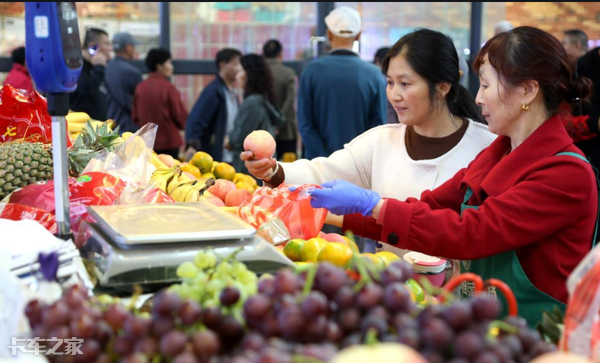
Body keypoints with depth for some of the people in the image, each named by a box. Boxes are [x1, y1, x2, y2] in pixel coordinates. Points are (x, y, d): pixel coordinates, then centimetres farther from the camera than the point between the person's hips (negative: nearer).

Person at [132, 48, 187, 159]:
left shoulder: (140, 87, 1)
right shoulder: (168, 88, -13)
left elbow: (134, 116, 7)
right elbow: (180, 115, -8)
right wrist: (182, 125, 13)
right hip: (168, 141, -5)